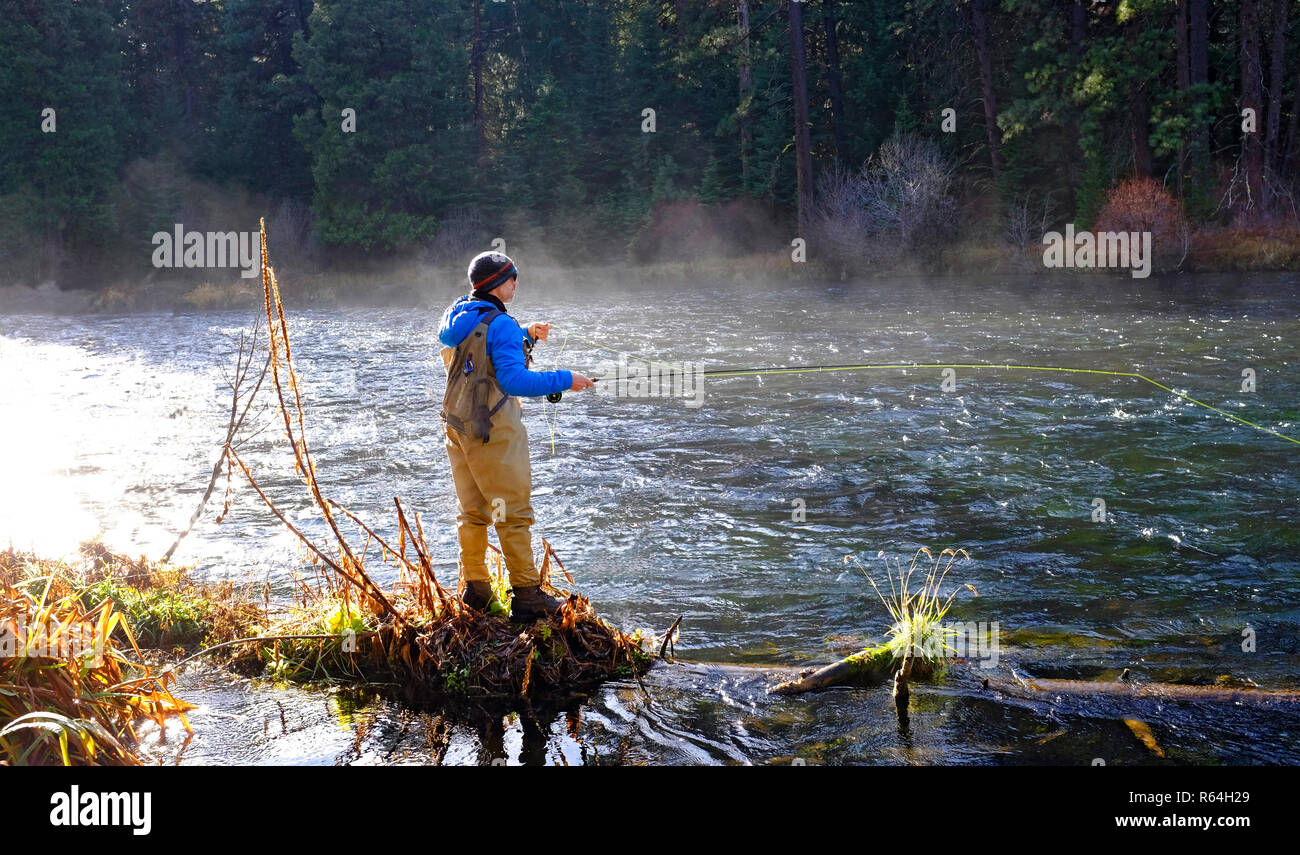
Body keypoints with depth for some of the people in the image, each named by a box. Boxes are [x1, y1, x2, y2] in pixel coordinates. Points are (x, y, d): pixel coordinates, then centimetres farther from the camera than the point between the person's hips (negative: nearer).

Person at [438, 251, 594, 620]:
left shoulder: (455, 315, 9)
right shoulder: (501, 325, -18)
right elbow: (513, 380, -24)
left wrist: (526, 334, 22)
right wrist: (565, 380, -17)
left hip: (457, 425, 8)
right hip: (493, 430, -8)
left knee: (471, 509, 15)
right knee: (513, 512, -2)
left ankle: (476, 589, 21)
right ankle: (526, 595, 1)